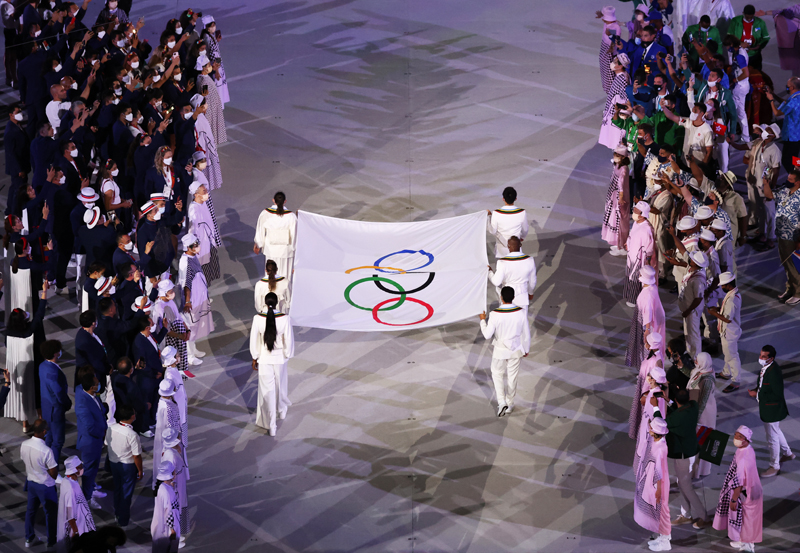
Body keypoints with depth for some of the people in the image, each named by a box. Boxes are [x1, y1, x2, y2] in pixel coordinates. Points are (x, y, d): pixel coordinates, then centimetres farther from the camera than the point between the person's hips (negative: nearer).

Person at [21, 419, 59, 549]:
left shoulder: (24, 445, -15)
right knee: (50, 512, 16)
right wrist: (56, 467, -2)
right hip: (45, 486, -6)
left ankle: (29, 538, 38)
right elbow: (54, 474, -23)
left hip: (30, 483, 6)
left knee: (31, 509, 24)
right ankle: (51, 541, 31)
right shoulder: (46, 451, -33)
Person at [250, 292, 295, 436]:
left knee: (267, 389, 8)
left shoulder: (258, 319, -17)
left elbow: (254, 340, -8)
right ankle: (282, 410, 51)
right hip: (280, 358, 1)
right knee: (280, 385, 26)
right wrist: (288, 355, 5)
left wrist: (255, 358, 5)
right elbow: (289, 340, -11)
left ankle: (271, 425, 9)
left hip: (264, 358, -1)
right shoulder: (285, 319, -19)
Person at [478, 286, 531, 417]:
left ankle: (501, 402, 8)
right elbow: (526, 334, -5)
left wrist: (482, 320, 1)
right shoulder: (521, 312, -16)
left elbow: (487, 335, -16)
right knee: (512, 377, 18)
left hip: (500, 350, -2)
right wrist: (526, 349, 11)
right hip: (516, 350, 2)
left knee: (497, 375, 20)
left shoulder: (495, 314, -24)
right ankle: (509, 404, 32)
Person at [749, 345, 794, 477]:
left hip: (772, 410, -10)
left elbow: (777, 395, -30)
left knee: (772, 438, 7)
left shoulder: (774, 372, -33)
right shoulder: (766, 366, -3)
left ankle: (774, 467, 24)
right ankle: (787, 453, 51)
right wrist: (757, 390, -4)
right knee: (776, 431, 30)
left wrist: (758, 394, -27)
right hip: (767, 407, 10)